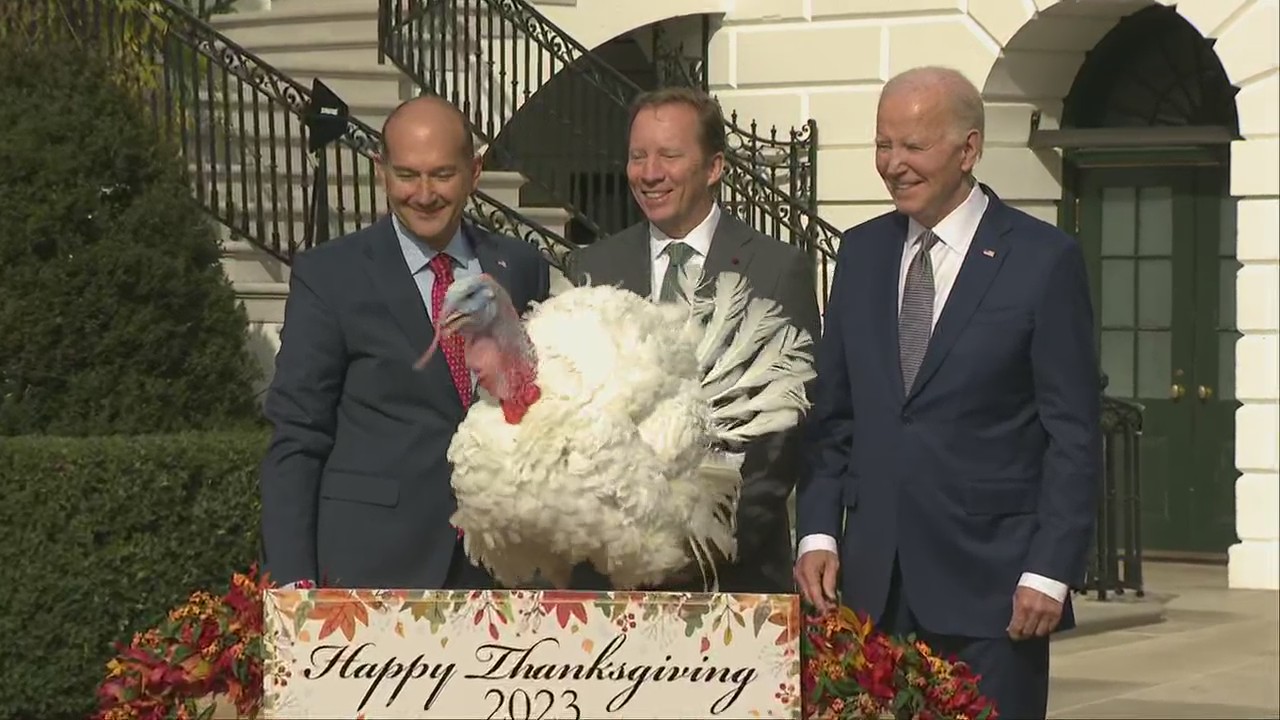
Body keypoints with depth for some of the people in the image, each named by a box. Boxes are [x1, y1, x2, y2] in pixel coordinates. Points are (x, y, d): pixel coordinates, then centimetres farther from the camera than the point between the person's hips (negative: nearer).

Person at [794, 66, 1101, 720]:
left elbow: (1074, 434, -4)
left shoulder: (1043, 259, -3)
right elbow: (832, 414, 15)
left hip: (992, 580, -4)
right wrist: (817, 533, 3)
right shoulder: (861, 252, 12)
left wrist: (1050, 572, -11)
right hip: (873, 577, 4)